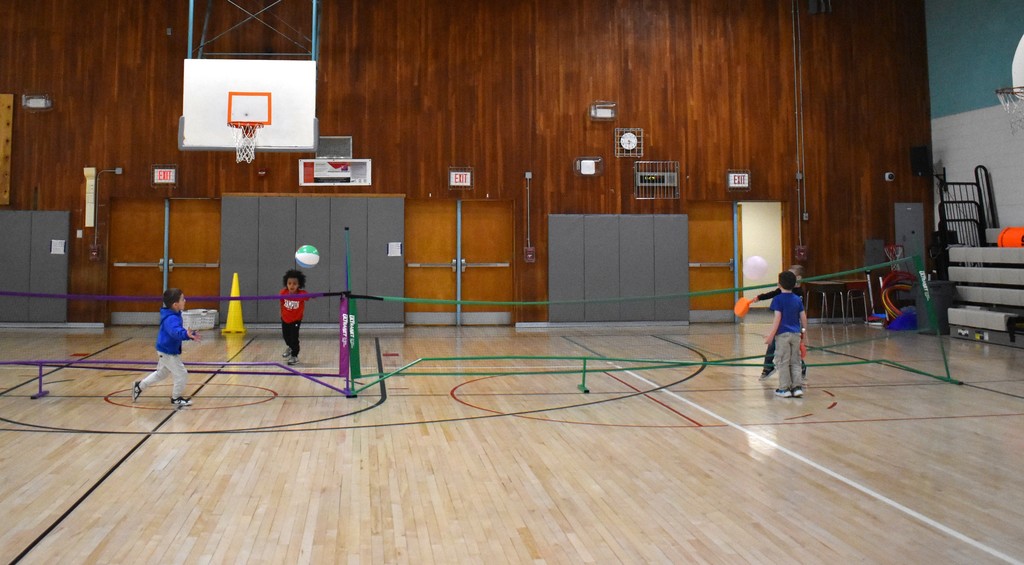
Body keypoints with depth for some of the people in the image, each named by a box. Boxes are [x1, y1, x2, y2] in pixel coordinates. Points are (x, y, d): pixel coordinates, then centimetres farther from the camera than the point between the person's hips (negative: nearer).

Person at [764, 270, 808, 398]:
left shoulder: (778, 300, -9)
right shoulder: (798, 299, 6)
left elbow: (777, 319, -14)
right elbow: (803, 317, 7)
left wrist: (771, 335, -12)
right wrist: (803, 330, 23)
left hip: (783, 334, -5)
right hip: (796, 334, 5)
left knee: (783, 362, 3)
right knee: (795, 362, 12)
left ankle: (784, 388, 6)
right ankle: (797, 387, 7)